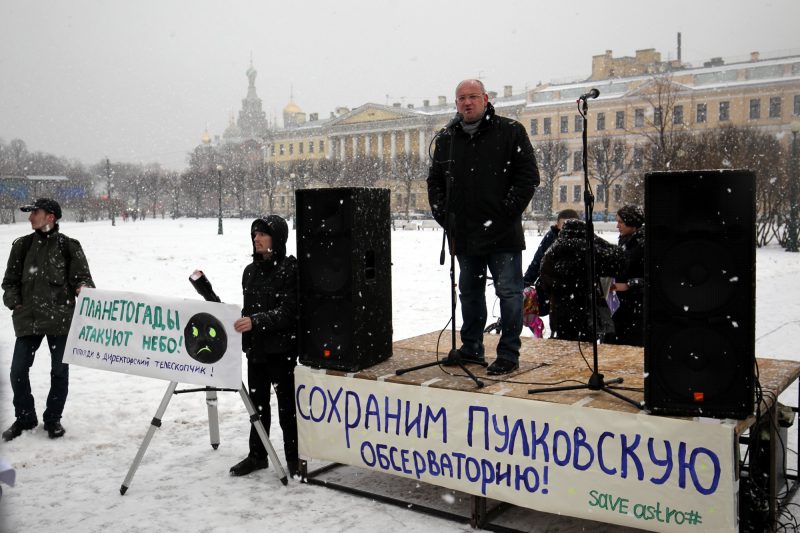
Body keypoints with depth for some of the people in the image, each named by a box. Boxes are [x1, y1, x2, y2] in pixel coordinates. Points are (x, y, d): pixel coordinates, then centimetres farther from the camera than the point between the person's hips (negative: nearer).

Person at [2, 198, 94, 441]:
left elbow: (82, 277, 0)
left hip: (60, 318, -2)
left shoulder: (68, 246, -1)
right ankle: (24, 418, 22)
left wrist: (83, 288, -21)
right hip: (28, 319, 3)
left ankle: (53, 419, 24)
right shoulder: (22, 245, 7)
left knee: (59, 370, 7)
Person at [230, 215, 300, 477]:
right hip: (255, 347, 7)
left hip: (282, 348, -7)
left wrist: (256, 321, -29)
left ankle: (293, 457, 17)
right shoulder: (251, 270, 10)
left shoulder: (290, 268, -12)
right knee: (257, 402, 14)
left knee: (286, 404, 4)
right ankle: (257, 455, 27)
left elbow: (288, 312, -19)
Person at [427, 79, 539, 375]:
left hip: (502, 234, -5)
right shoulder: (447, 139, 11)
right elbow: (434, 181, 17)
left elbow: (529, 176, -5)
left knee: (509, 292, -1)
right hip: (464, 234, 5)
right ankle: (471, 349, 27)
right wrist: (444, 215, 5)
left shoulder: (510, 132, -1)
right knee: (469, 292, 15)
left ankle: (509, 354, 8)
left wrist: (507, 212, -11)